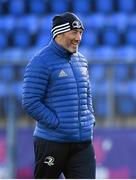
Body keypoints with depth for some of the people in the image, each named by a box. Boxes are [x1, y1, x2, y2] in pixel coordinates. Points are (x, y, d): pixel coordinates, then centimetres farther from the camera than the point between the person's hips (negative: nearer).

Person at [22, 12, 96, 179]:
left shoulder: (81, 60, 14)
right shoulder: (41, 62, -10)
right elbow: (30, 102, -15)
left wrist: (90, 120, 10)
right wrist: (59, 124, -16)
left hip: (83, 141, 6)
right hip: (52, 142, -6)